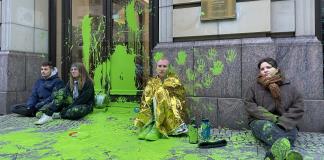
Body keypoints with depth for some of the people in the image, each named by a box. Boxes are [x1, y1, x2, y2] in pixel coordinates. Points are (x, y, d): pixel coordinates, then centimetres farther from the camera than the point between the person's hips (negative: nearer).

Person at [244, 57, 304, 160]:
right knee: (268, 127, -38)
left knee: (290, 133, -35)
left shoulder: (289, 87, 10)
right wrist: (270, 117, -15)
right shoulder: (255, 87, 10)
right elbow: (249, 105, -2)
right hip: (261, 122, -1)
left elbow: (298, 108, 1)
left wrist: (283, 122, -16)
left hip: (284, 125, 2)